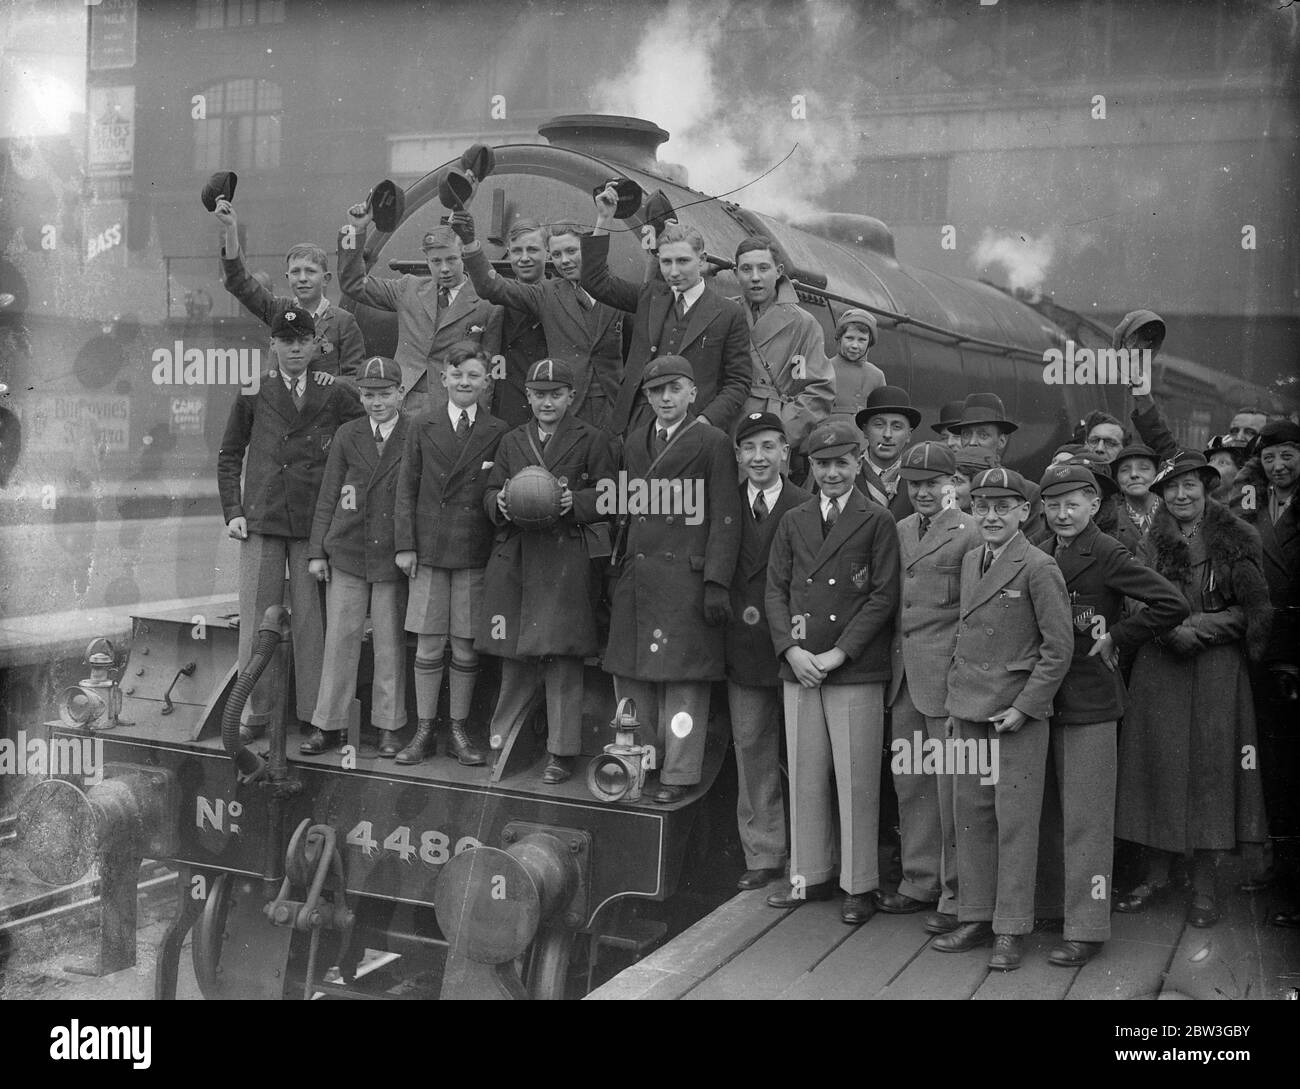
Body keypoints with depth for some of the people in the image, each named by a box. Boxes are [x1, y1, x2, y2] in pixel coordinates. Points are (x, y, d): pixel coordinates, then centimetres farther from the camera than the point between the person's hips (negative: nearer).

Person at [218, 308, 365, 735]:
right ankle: (253, 712, 12)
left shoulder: (335, 393, 5)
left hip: (314, 523, -1)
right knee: (256, 616, 3)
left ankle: (315, 715, 10)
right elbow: (229, 455, 12)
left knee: (312, 618, 1)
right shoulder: (253, 392, 8)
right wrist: (233, 511, 3)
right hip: (260, 521, 1)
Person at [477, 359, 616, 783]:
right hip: (513, 557, 4)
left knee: (562, 654, -3)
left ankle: (561, 752, 5)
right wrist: (500, 503, -5)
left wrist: (575, 501, -16)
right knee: (515, 654, 8)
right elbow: (490, 493, 17)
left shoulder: (591, 440, 5)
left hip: (565, 559, -4)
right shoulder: (511, 441, 17)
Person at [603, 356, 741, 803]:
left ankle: (678, 775, 8)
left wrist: (717, 584, -12)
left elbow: (726, 519, -6)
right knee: (631, 677, 9)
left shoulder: (713, 443, -1)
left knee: (683, 681, -1)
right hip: (636, 577, 6)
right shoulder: (634, 443, 17)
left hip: (686, 578, -6)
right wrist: (619, 566, 12)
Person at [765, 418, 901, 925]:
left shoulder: (877, 521, 0)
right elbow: (775, 590, 10)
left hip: (857, 671, -4)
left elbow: (884, 595, -5)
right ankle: (809, 875, 23)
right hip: (798, 667, 4)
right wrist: (791, 650, -5)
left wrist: (838, 653, -11)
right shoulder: (793, 522, 12)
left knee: (857, 779, 0)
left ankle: (859, 886, 12)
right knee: (804, 775, 10)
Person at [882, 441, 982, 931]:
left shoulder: (972, 533, -7)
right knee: (909, 781, 13)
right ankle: (919, 882, 25)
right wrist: (892, 661, 12)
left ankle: (956, 894, 9)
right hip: (903, 672, 7)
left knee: (950, 784, -2)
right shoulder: (899, 530, 15)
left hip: (948, 674, -7)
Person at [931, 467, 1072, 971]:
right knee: (971, 814, 11)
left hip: (1019, 713, -7)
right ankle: (976, 918, 22)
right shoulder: (970, 561, 11)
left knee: (1015, 821, 0)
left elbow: (1059, 648, -11)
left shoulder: (1038, 568, -10)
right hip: (969, 710, 7)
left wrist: (1024, 707, -13)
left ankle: (1011, 930, 10)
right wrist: (956, 693, 12)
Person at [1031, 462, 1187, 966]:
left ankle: (1087, 929, 5)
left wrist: (1117, 637, -11)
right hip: (1047, 698, 7)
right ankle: (1069, 901, 29)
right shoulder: (1040, 553, 9)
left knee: (1086, 818, -2)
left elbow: (1172, 604, -16)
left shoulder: (1107, 554, -10)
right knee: (1052, 813, 14)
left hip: (1091, 701, -7)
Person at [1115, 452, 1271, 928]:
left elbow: (1248, 612, -1)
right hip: (1158, 668, 2)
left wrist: (1196, 628, -13)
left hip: (1216, 669, -2)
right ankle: (1156, 876, 16)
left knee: (1209, 766, 0)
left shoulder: (1236, 540, 0)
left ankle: (1205, 887, 10)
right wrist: (1170, 629, -11)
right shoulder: (1149, 540, 6)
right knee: (1157, 764, 4)